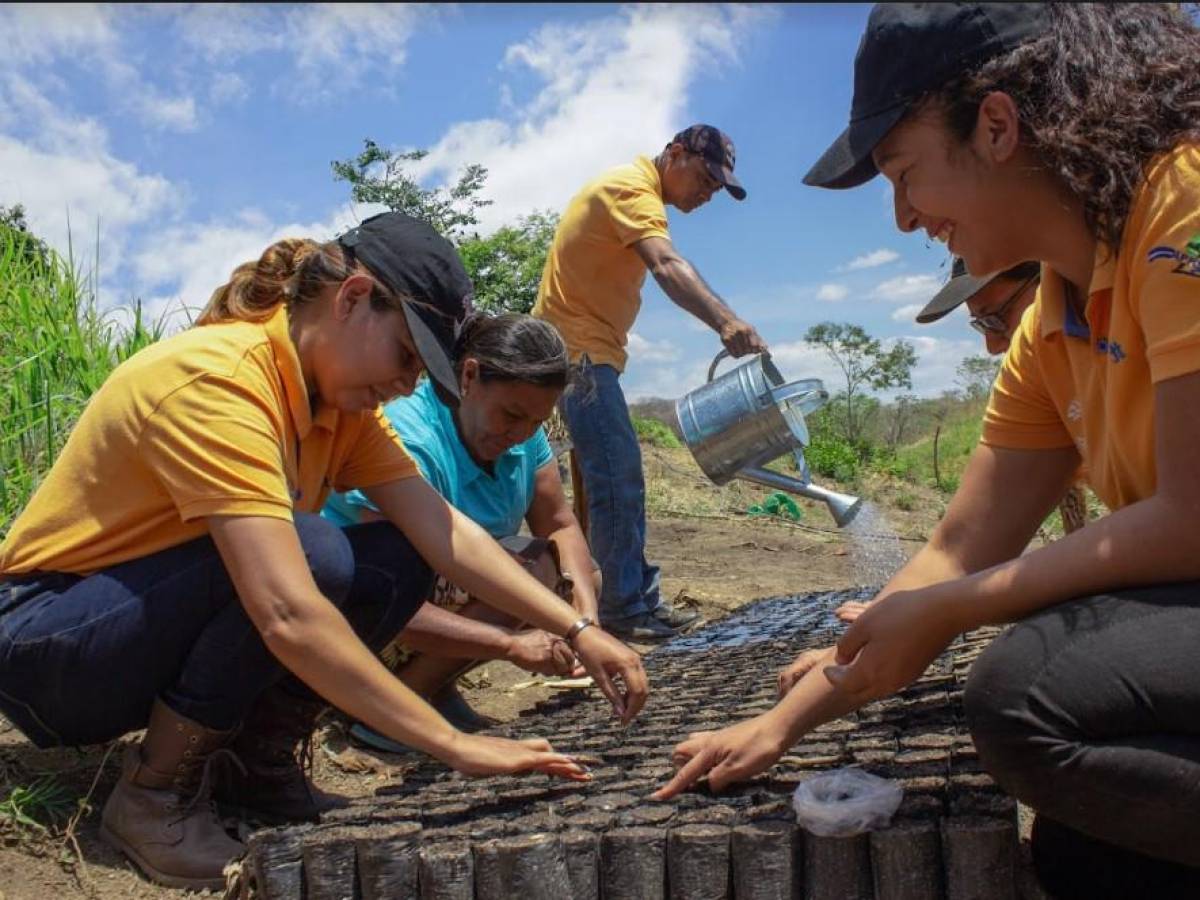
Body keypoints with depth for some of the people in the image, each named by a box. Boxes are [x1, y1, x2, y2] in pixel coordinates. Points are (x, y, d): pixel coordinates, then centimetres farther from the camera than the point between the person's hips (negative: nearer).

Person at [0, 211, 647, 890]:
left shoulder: (339, 394, -3)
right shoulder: (218, 381, -29)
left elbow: (443, 530, -10)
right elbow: (289, 616, -39)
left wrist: (577, 631, -18)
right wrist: (455, 745, -35)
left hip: (165, 633, 8)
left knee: (400, 562, -11)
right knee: (311, 558, -32)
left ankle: (256, 762, 2)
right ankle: (155, 793, -12)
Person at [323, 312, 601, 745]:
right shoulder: (410, 442, -32)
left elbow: (559, 526, -5)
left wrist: (586, 618, -22)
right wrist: (511, 644, -41)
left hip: (447, 584, 9)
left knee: (579, 577, 2)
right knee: (534, 568, -26)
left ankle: (434, 685, 4)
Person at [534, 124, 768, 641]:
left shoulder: (635, 192, 20)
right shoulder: (632, 187, -14)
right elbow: (667, 265, -33)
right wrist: (726, 321, -47)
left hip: (588, 350, 11)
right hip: (577, 349, -11)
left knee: (617, 478, 11)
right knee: (618, 476, -13)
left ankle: (637, 598, 16)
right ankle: (626, 609, -9)